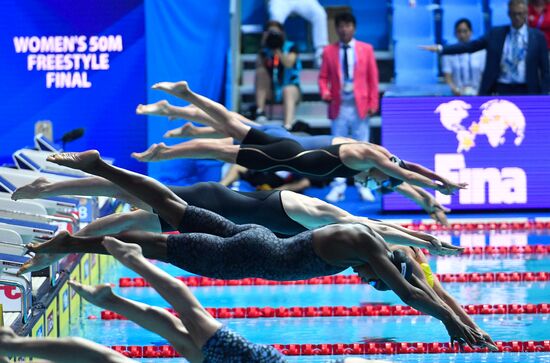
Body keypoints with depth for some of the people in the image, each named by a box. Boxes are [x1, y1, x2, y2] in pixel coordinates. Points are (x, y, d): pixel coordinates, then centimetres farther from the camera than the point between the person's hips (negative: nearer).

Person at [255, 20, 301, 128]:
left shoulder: (290, 47, 0)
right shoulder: (264, 50, 6)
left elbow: (289, 64, -18)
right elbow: (259, 66, -11)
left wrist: (277, 50, -22)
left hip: (290, 87, -3)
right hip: (271, 91, 3)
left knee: (288, 91, -37)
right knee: (261, 71, -21)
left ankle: (287, 126, -63)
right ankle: (260, 110, -28)